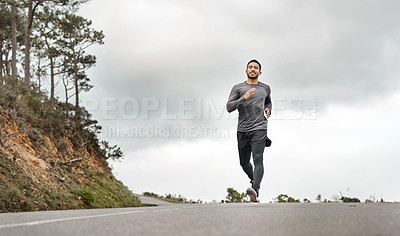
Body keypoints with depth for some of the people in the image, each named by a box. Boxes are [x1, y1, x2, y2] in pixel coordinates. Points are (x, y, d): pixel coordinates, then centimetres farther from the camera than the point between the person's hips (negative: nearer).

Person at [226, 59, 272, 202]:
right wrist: (244, 98, -16)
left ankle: (255, 189, -34)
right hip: (243, 130, 1)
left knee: (258, 160, -20)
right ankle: (254, 180, 39)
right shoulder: (238, 88, 9)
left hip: (259, 129, -1)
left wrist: (268, 110, 14)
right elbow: (229, 107, -3)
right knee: (244, 162, 10)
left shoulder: (265, 88, 17)